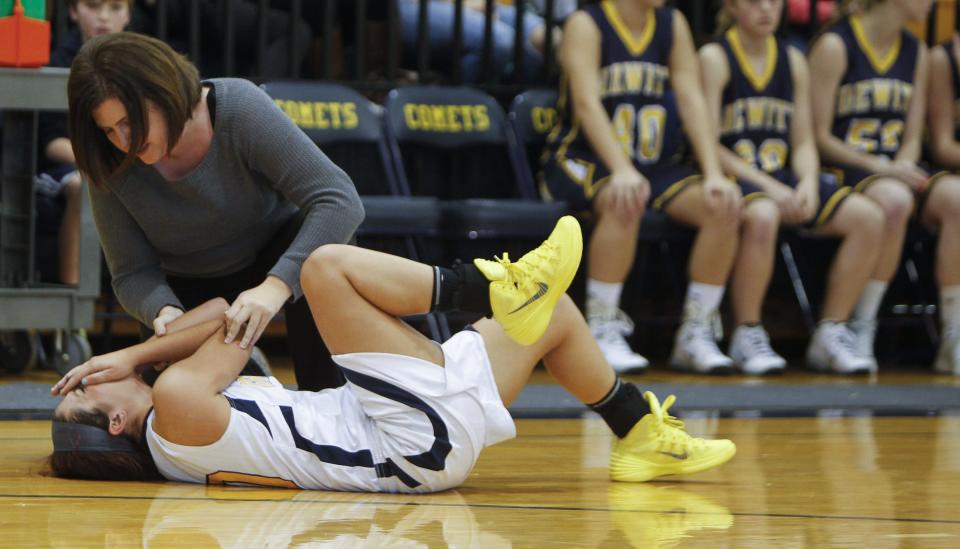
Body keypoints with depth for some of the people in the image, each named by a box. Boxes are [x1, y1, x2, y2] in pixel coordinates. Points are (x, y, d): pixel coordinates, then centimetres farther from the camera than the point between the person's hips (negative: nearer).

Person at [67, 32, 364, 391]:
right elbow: (132, 273, -14)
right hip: (194, 292, 2)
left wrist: (277, 286, -49)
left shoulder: (239, 107, -31)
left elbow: (340, 201, -36)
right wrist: (163, 311, -39)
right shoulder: (111, 169, -22)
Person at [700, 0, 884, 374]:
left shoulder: (793, 62, 14)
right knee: (762, 216, -40)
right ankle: (747, 337, -22)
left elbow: (804, 143, 13)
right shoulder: (714, 58, -4)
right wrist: (766, 186, -18)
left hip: (781, 180, 6)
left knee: (868, 218, -15)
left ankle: (832, 334, -8)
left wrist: (808, 183, -9)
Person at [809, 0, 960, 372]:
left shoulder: (916, 53, 15)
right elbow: (820, 136, -7)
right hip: (844, 170, -6)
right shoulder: (835, 46, -5)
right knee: (894, 200, -39)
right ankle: (862, 328, -25)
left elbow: (912, 138, 15)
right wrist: (877, 166, -18)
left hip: (895, 170, 6)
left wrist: (904, 165, -8)